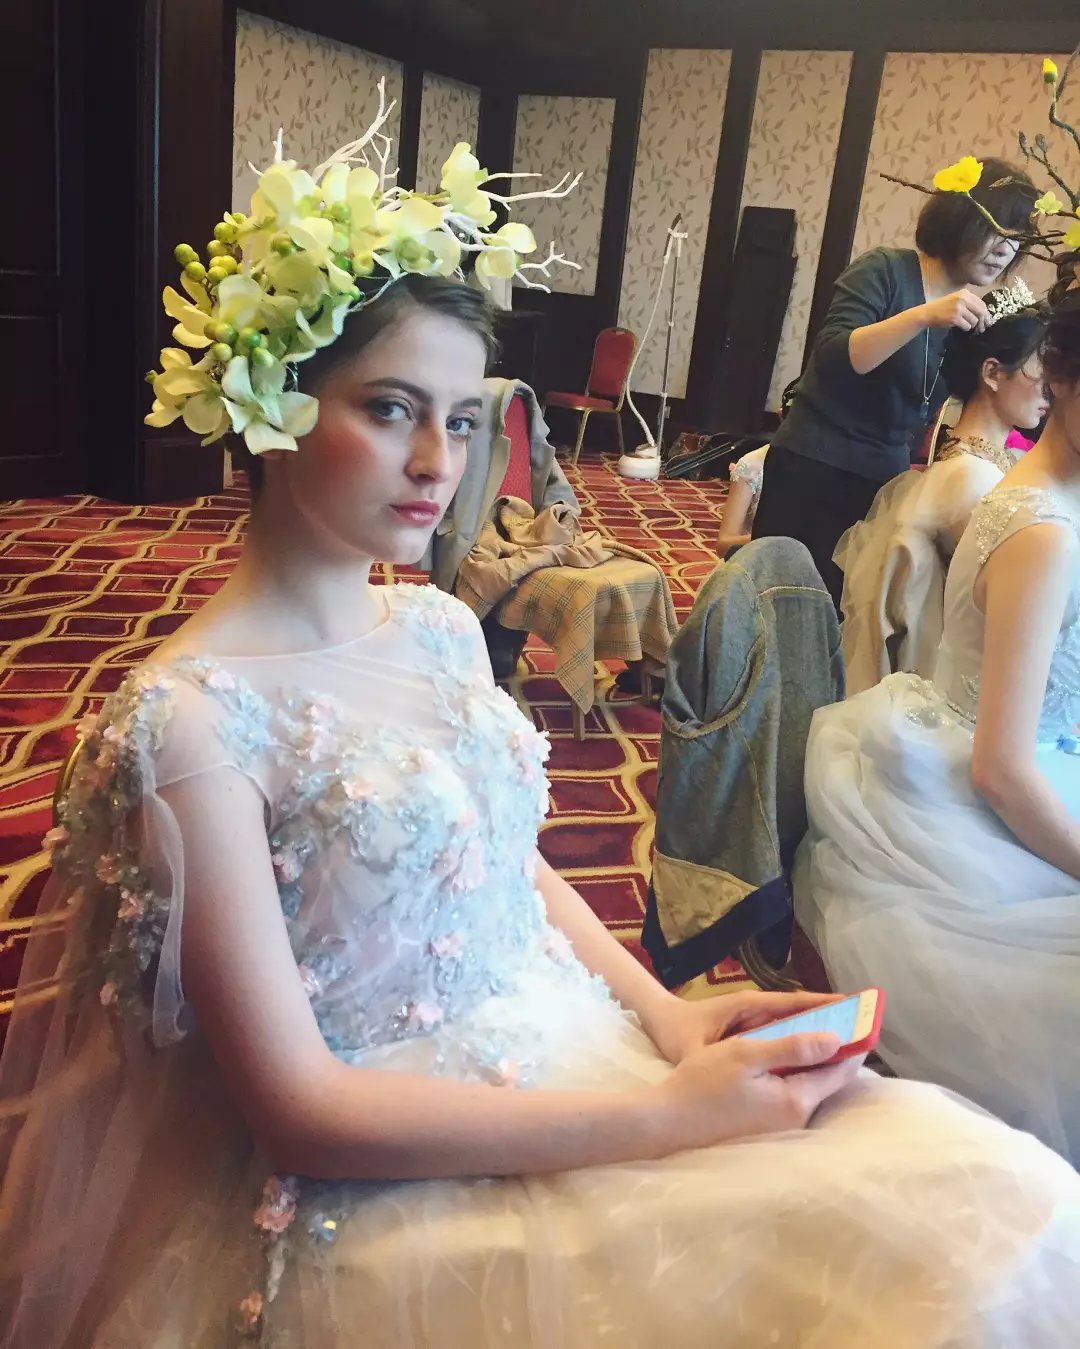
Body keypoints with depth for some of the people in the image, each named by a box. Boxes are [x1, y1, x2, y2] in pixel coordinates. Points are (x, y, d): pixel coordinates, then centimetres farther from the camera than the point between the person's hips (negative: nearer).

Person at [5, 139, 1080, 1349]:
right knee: (919, 1231, -15)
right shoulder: (188, 719, -19)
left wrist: (663, 1011, -5)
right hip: (387, 1178, -6)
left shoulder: (439, 627, 2)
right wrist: (666, 1119, -20)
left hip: (570, 1048, 6)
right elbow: (293, 1102, -18)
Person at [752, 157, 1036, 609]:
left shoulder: (976, 315, 8)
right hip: (813, 470, -5)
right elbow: (831, 360, -22)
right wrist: (923, 315, -31)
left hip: (883, 482, 6)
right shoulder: (885, 270, -9)